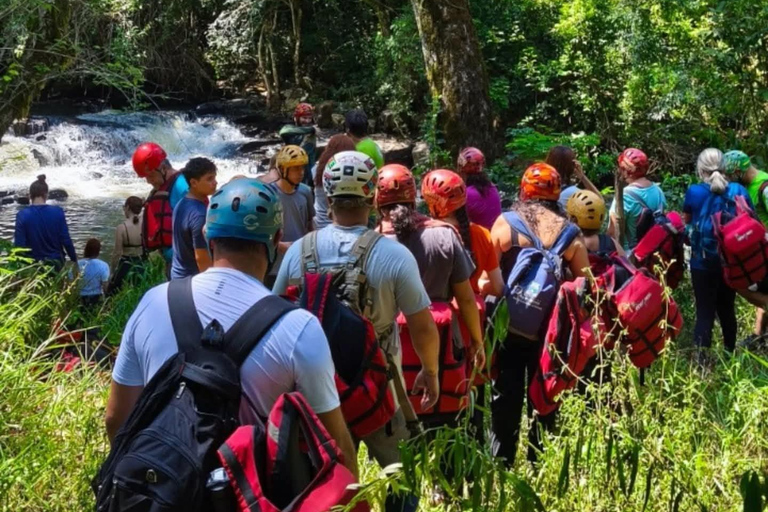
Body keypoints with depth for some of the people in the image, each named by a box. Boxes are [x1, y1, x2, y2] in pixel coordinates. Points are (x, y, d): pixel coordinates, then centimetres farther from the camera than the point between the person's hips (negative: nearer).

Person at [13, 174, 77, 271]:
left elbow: (19, 245, -13)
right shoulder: (58, 212, -9)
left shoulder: (22, 215, -12)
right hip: (55, 263, 1)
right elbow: (66, 240, -8)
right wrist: (74, 259, 5)